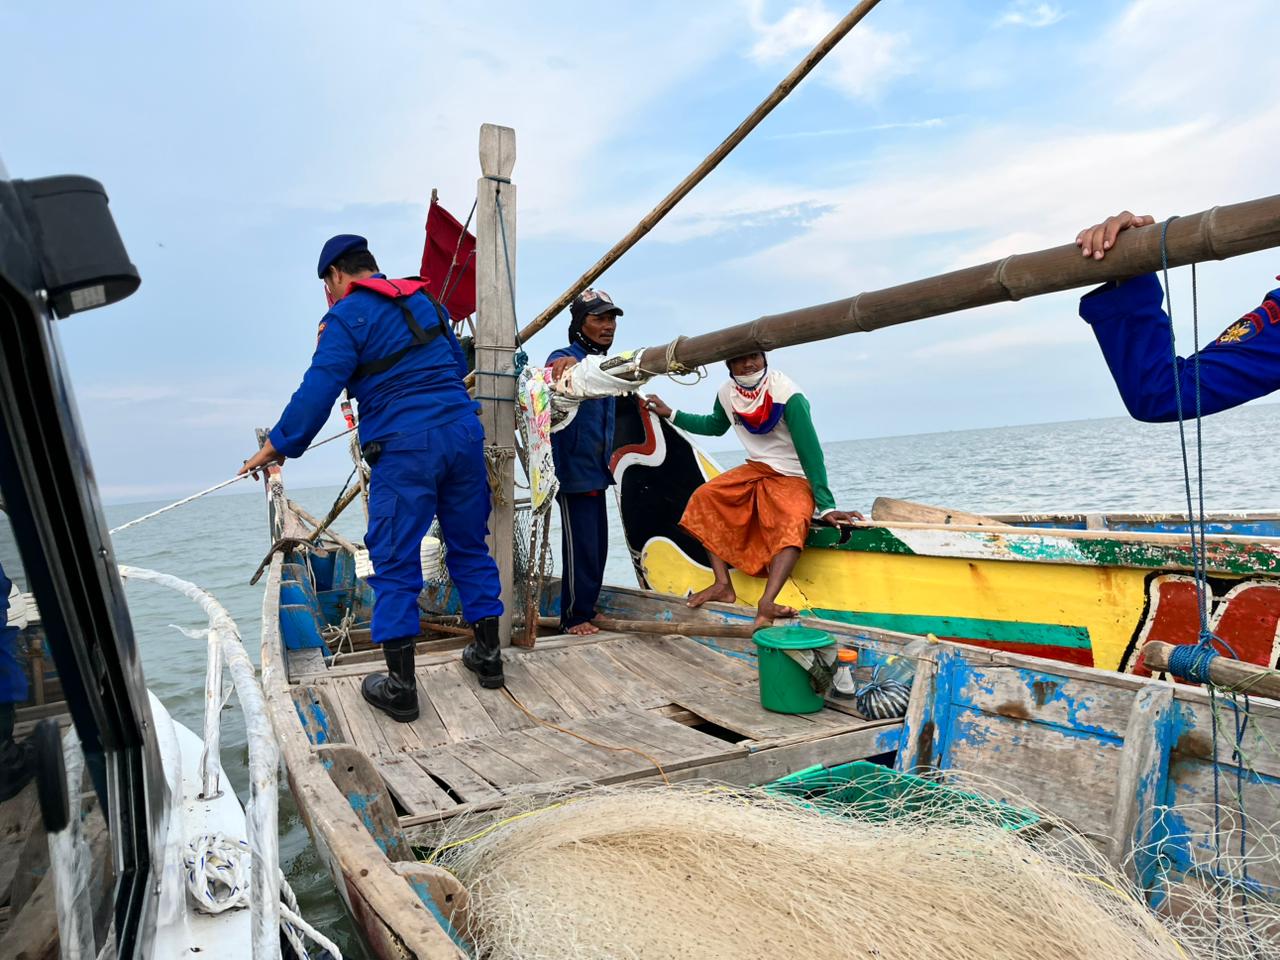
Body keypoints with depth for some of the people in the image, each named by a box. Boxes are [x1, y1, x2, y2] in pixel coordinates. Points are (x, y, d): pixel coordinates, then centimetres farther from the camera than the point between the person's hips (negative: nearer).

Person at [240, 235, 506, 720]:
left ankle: (400, 687, 7)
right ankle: (488, 655, 25)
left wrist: (276, 447, 1)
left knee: (394, 565, 2)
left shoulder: (346, 316, -1)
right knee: (469, 547, 16)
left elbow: (317, 390, -7)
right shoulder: (426, 301, 18)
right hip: (463, 432, 6)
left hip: (404, 447, -6)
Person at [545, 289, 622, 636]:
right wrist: (566, 363, -59)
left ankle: (586, 610, 30)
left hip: (597, 472, 9)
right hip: (574, 472, -9)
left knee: (597, 546, 16)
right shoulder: (565, 358, -11)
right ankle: (573, 617, 11)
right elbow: (558, 368, -37)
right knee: (581, 547, -4)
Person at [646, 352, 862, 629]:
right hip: (756, 470, 6)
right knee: (704, 497, -13)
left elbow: (811, 452, -24)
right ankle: (723, 585, -16)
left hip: (794, 478, -6)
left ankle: (766, 604, -49)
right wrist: (671, 414, 13)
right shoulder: (727, 392, -3)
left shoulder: (788, 396, -22)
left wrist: (826, 507, -28)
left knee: (793, 523, -35)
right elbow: (714, 426, 20)